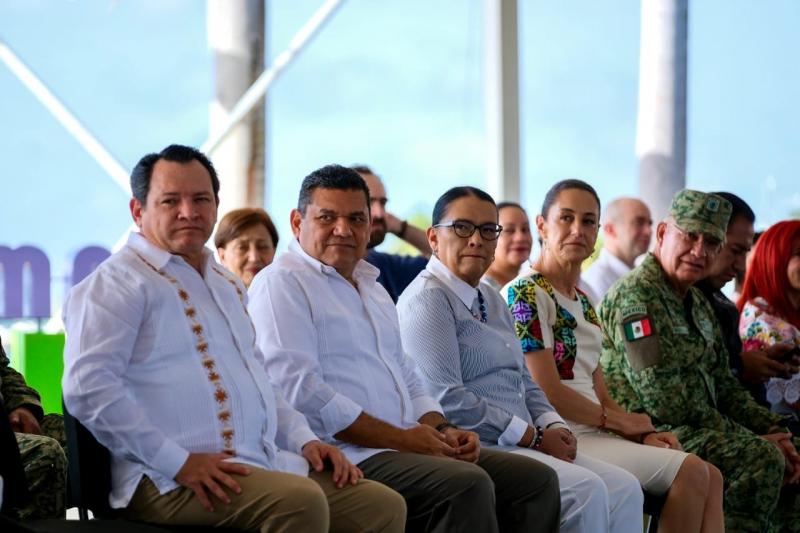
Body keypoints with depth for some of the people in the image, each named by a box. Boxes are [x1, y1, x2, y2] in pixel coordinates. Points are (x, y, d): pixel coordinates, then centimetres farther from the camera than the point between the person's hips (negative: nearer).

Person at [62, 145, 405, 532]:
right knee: (302, 500, -31)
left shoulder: (226, 286, 25)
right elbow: (87, 386, -16)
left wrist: (305, 440, 15)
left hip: (264, 465, 9)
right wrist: (178, 461, -20)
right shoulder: (117, 282, -3)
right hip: (168, 482, -9)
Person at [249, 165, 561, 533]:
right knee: (467, 484, -30)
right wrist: (401, 438, -16)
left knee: (537, 479, -2)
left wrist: (442, 430, 5)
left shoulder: (372, 288, 25)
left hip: (406, 446, 9)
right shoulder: (281, 284, -4)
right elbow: (299, 391, -16)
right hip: (345, 455, -9)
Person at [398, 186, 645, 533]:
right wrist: (533, 437, -14)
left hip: (519, 445, 9)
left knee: (625, 489, -8)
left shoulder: (492, 299, 22)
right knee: (587, 491, -25)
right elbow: (447, 400, -18)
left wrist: (553, 425, 3)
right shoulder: (428, 299, -8)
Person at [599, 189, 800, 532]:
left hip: (698, 431, 10)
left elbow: (723, 385, 21)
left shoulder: (698, 303, 19)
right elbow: (664, 400, -18)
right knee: (761, 458, -27)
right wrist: (751, 439, -15)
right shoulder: (634, 294, -12)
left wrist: (770, 429, 3)